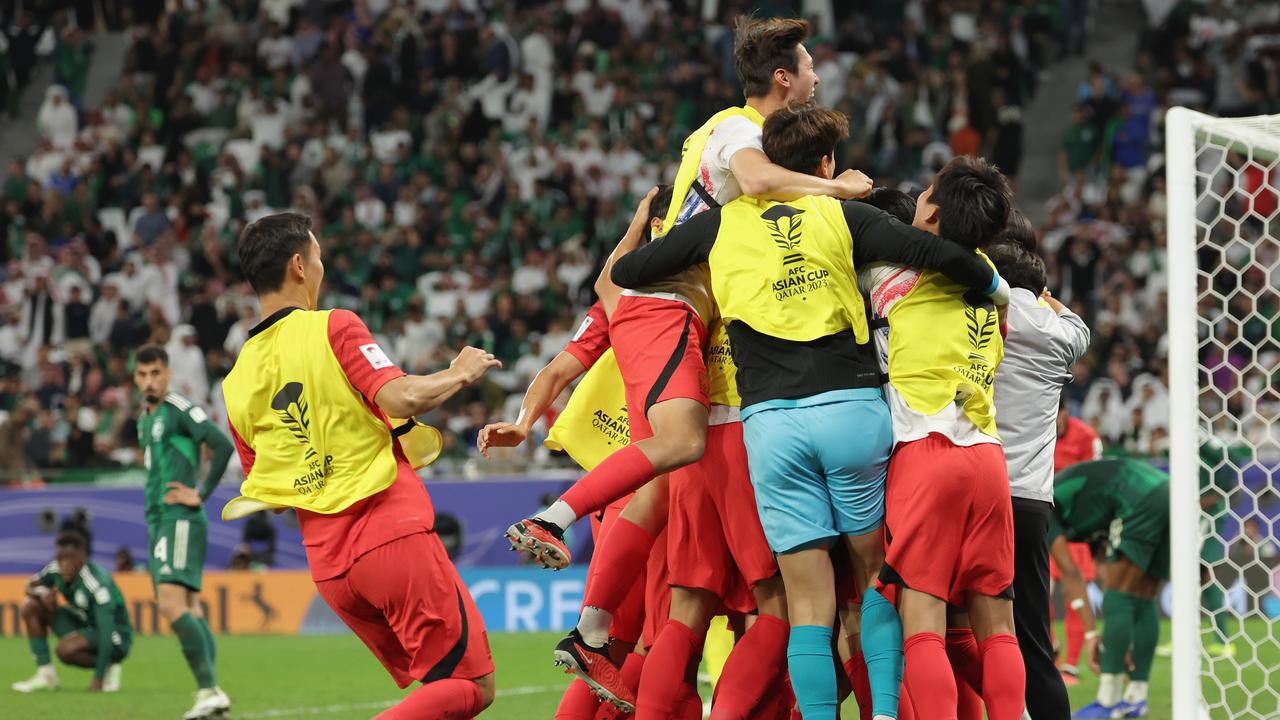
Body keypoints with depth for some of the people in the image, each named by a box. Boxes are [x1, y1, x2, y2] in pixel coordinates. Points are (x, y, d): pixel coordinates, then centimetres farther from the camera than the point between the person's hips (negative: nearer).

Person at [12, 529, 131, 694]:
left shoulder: (98, 583, -30)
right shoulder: (55, 570, -9)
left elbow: (106, 632, -32)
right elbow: (31, 586, 10)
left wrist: (98, 679, -35)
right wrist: (41, 593, -18)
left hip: (116, 640, -8)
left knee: (65, 649, -36)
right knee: (32, 606, -7)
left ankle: (108, 667, -7)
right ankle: (45, 673, -3)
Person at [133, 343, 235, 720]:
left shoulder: (180, 410, -8)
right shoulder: (145, 418, 19)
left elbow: (223, 445, -19)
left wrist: (201, 495, -15)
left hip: (180, 519, -10)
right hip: (158, 520, 10)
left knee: (171, 603, -20)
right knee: (189, 608, 7)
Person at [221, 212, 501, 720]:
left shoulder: (237, 383, 12)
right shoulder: (333, 328, -4)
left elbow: (265, 495, 16)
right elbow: (402, 398, -16)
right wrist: (460, 374, 2)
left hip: (329, 566, 7)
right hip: (393, 535, -7)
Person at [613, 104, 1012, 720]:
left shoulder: (723, 224, 11)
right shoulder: (842, 216, 6)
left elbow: (624, 272, 16)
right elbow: (931, 253, -6)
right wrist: (996, 287, 12)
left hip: (769, 421, 1)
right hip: (851, 409, -1)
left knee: (809, 602, 2)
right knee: (877, 574, 15)